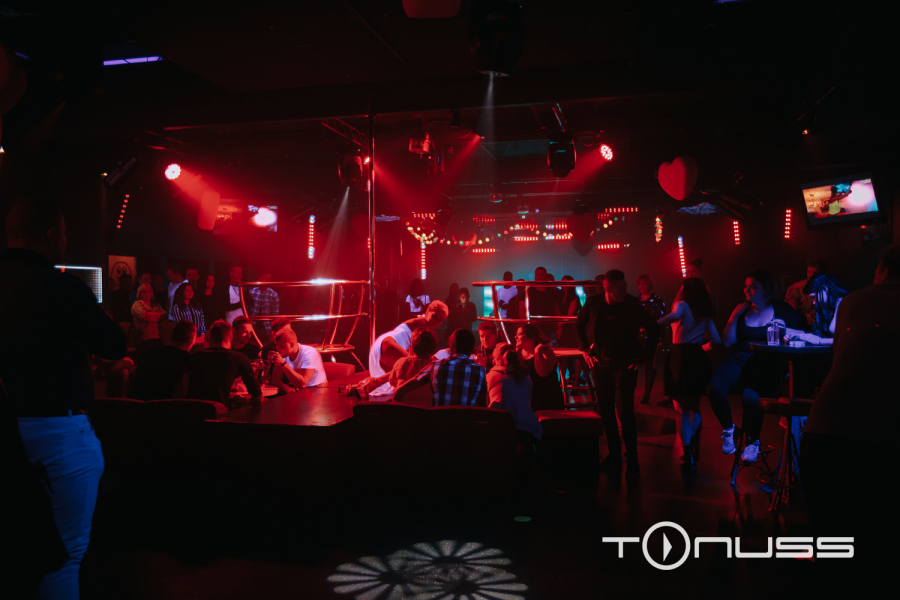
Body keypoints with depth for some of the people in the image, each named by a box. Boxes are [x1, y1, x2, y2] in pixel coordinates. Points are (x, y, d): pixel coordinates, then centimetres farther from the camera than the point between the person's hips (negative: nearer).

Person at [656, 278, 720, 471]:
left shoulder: (682, 305, -2)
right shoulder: (706, 313, 13)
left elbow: (674, 316, -26)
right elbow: (716, 340, 14)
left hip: (680, 357, -4)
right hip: (698, 359, 4)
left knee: (683, 408, 1)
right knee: (694, 405, 20)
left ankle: (688, 454, -4)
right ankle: (693, 447, 18)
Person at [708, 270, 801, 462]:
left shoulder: (782, 311, 7)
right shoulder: (742, 311, 15)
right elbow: (727, 342, 7)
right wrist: (735, 316, 1)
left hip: (766, 363, -3)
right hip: (739, 359, 3)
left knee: (750, 395, -33)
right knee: (715, 389, -26)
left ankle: (752, 441, -4)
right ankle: (728, 428, 4)